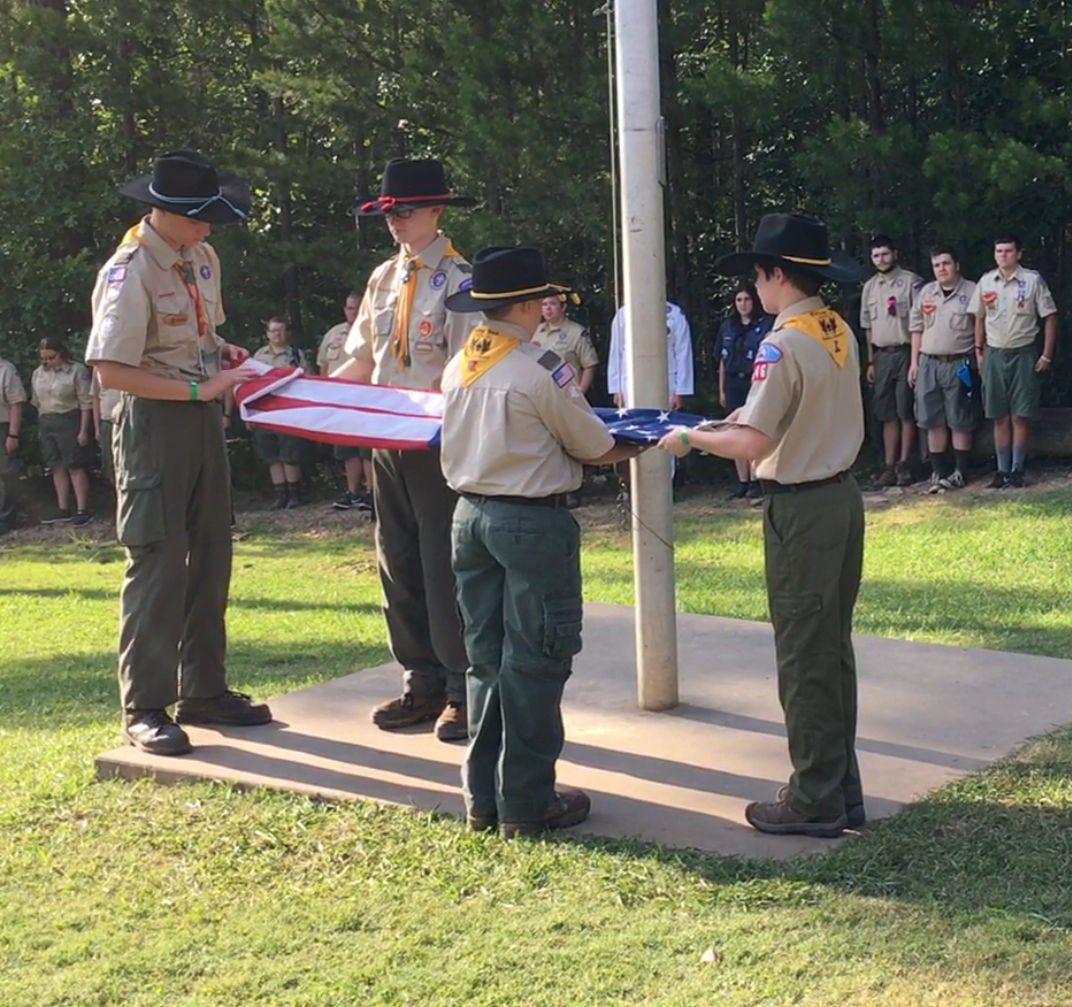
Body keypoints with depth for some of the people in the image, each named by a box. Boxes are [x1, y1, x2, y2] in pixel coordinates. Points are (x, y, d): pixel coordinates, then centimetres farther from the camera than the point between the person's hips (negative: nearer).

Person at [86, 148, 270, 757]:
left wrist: (224, 354, 3)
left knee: (210, 560, 13)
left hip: (204, 420, 8)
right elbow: (111, 371, -22)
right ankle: (144, 708, 4)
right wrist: (197, 389, -22)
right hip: (154, 426, -8)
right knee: (158, 564, -6)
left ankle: (204, 691, 24)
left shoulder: (203, 260, 9)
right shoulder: (130, 273, -17)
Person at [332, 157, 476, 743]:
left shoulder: (459, 280, -9)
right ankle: (422, 684, 21)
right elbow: (362, 363, 15)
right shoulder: (384, 279, 13)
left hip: (441, 442, -7)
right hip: (387, 439, 7)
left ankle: (462, 693, 7)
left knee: (445, 566, -3)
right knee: (399, 564, 11)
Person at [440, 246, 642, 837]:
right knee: (533, 664, 1)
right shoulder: (542, 371, -15)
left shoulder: (457, 367, 7)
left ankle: (483, 798, 20)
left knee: (485, 658, 14)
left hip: (470, 515, 7)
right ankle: (526, 804, 6)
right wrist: (634, 449, 15)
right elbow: (593, 448, -5)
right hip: (532, 521, -7)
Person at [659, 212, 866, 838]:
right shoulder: (841, 333, 7)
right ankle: (842, 791, 24)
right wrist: (751, 417, 17)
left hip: (801, 509, -9)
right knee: (834, 651, 16)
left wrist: (691, 438, -11)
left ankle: (814, 802, 9)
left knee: (804, 659, 1)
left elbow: (751, 444, -26)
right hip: (844, 497, 9)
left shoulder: (784, 345, -20)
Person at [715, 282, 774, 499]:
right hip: (733, 383, 5)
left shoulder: (766, 325, -3)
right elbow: (722, 360, 14)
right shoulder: (727, 327, 12)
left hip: (756, 383, -5)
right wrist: (721, 390, 12)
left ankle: (755, 481, 1)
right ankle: (742, 482, 14)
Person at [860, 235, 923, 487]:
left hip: (905, 351, -5)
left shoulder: (911, 282, -3)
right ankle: (889, 466, 8)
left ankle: (904, 465, 1)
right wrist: (870, 362, 12)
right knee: (887, 414, 6)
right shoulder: (870, 287, 13)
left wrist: (917, 357, -13)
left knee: (906, 412, -3)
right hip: (882, 354, 5)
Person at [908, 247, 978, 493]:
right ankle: (938, 472, 14)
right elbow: (917, 328, 14)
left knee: (960, 422, 1)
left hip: (959, 364, -4)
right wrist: (914, 362, 8)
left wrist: (978, 362, -8)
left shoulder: (971, 292, -2)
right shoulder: (925, 293, 11)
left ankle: (960, 472, 8)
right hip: (928, 363, 4)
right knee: (932, 421, 6)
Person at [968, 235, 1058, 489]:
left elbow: (1049, 317, -2)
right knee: (1000, 417, 6)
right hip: (994, 354, 3)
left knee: (1020, 416, -1)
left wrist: (1046, 355, -7)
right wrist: (978, 352, 7)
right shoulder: (986, 282, 5)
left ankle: (1017, 470, 5)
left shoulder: (1033, 280, -4)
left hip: (1022, 354, -3)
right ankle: (1002, 470, 12)